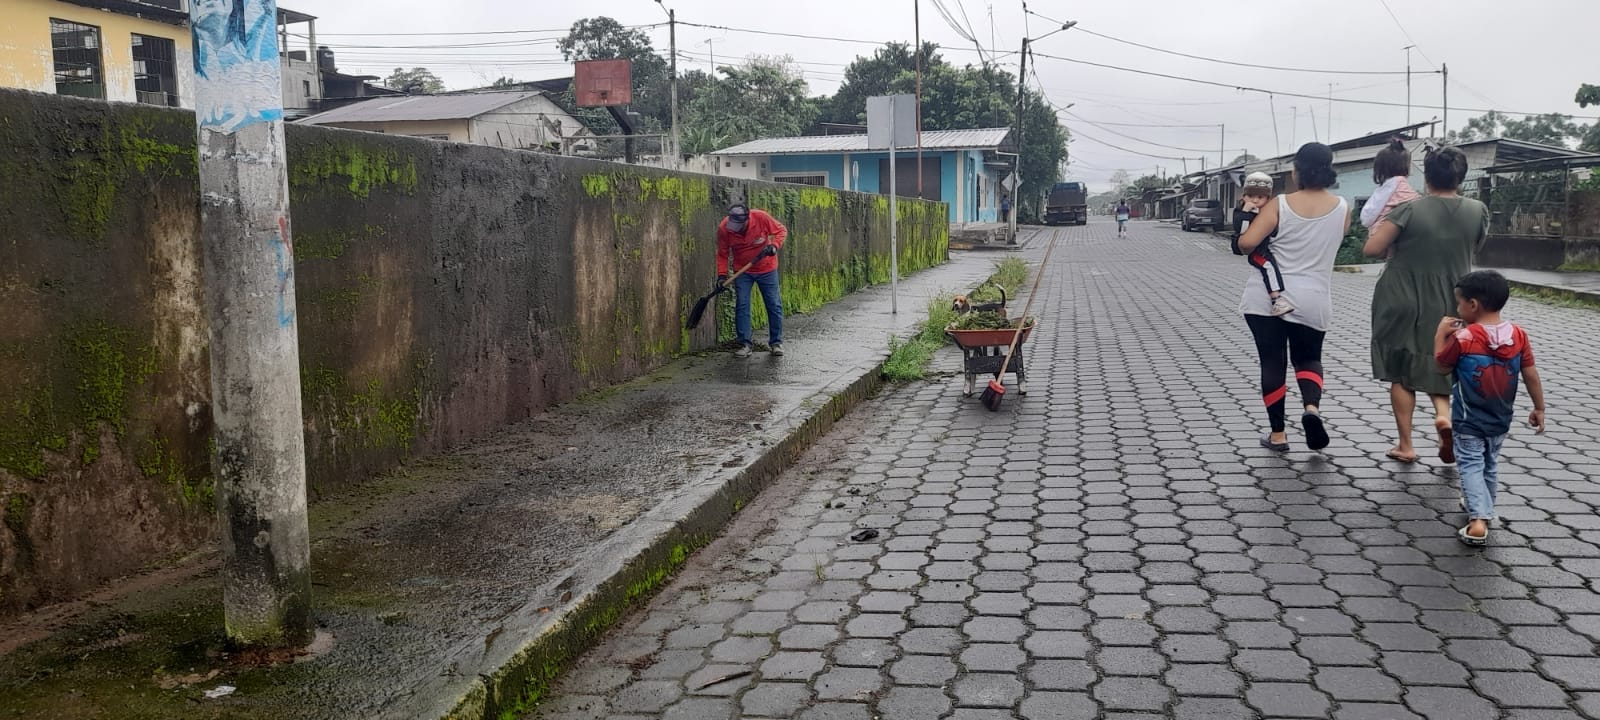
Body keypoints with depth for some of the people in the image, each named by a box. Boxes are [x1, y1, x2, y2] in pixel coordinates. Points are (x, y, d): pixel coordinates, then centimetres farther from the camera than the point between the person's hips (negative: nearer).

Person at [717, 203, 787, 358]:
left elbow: (781, 230, -9)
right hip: (742, 271, 1)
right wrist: (722, 274, -16)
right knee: (741, 306, -6)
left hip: (766, 269, -1)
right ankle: (745, 344, 1)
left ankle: (776, 342, 14)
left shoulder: (761, 218, -24)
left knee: (774, 305, 2)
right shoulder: (724, 228, -19)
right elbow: (722, 254, -7)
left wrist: (775, 245, -26)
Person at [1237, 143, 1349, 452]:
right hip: (1312, 300, 2)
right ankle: (1312, 407, -10)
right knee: (1308, 359, 19)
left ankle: (1277, 434, 11)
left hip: (1267, 296, -2)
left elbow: (1246, 243, -15)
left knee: (1272, 363, 7)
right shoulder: (1342, 208, 1)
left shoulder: (1280, 205, -9)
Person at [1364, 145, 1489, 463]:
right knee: (1438, 366, 19)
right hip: (1449, 307, 3)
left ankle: (1406, 445, 12)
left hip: (1403, 304, -3)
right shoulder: (1478, 211, -3)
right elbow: (1473, 248, 14)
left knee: (1401, 374, 10)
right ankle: (1443, 414, -11)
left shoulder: (1409, 209, -15)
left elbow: (1372, 249, -16)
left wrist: (1382, 222, 2)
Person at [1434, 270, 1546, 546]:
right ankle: (1483, 507, 39)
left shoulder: (1462, 338, -21)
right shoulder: (1518, 335, -7)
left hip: (1469, 421, -5)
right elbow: (1531, 375, -1)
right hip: (1501, 420, 5)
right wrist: (1539, 408, 10)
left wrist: (1440, 334, 4)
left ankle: (1478, 520, -14)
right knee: (1490, 465, 22)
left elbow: (1441, 365, -6)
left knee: (1470, 466, 1)